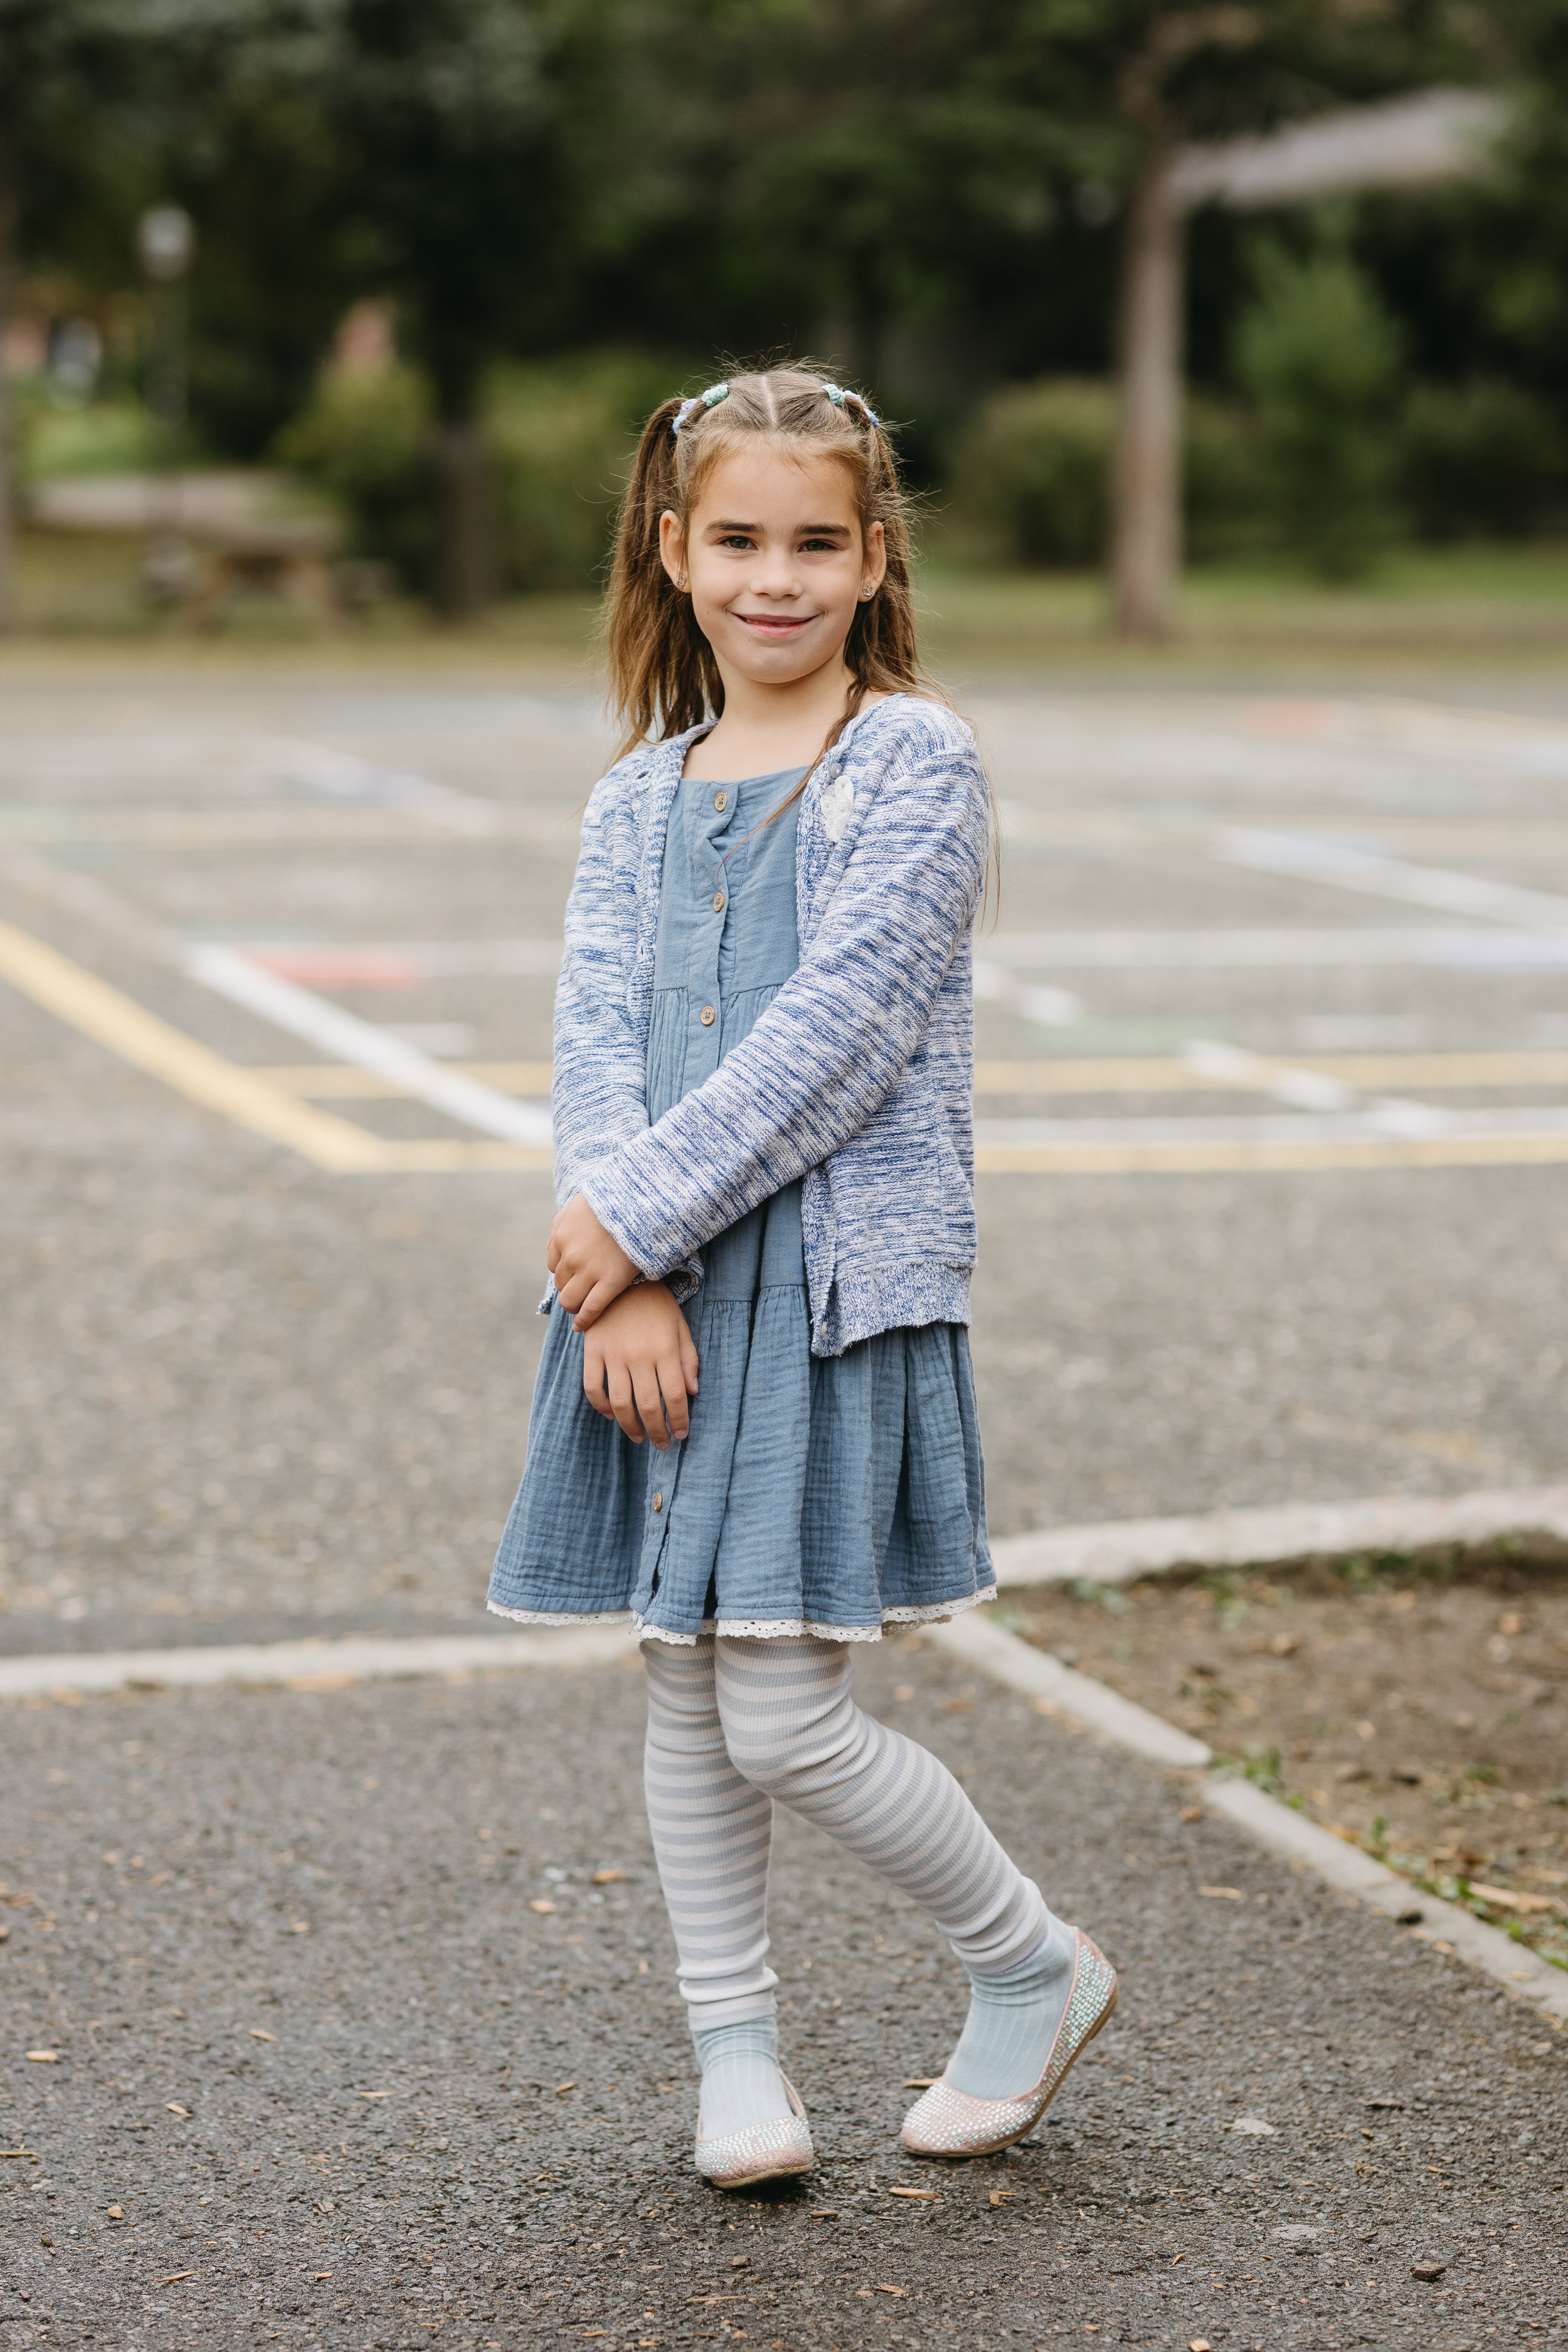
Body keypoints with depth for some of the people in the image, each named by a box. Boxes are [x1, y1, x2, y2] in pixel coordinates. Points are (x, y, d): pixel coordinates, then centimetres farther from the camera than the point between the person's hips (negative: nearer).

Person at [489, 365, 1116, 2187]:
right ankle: (736, 2053, 26)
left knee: (780, 1716, -6)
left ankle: (1034, 1968, 17)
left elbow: (837, 1035, -14)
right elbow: (597, 1039, 2)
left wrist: (636, 1216, -15)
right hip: (653, 1287, 6)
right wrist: (626, 1280, -12)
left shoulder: (915, 762, -5)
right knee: (682, 1691, 10)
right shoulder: (641, 792, 11)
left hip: (835, 1279, -5)